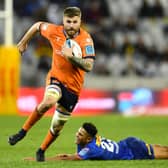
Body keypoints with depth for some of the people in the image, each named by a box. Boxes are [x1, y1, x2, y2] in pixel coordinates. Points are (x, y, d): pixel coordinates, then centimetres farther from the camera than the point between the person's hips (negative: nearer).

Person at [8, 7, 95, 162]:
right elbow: (38, 25, 12)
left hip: (73, 86, 0)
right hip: (56, 78, 0)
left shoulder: (86, 39, -17)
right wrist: (23, 42, 22)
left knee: (57, 127, 8)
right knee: (49, 101, -35)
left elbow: (88, 66, -25)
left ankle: (41, 151, 35)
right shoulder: (54, 32, -10)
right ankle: (23, 131, -18)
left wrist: (71, 56, -36)